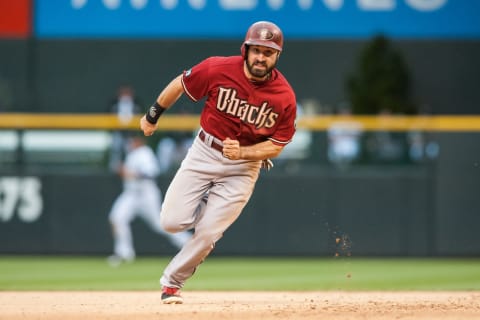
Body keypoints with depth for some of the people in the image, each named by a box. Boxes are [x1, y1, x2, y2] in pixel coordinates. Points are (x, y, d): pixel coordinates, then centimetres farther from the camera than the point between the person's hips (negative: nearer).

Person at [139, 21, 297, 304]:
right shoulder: (219, 69, -16)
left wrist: (241, 152, -25)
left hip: (243, 167, -1)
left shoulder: (285, 97, -16)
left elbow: (276, 146, -8)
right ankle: (211, 217, 27)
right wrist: (153, 116, 11)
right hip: (203, 153, 1)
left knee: (207, 234, -7)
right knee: (172, 222, -7)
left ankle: (172, 282, 15)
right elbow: (179, 85, 1)